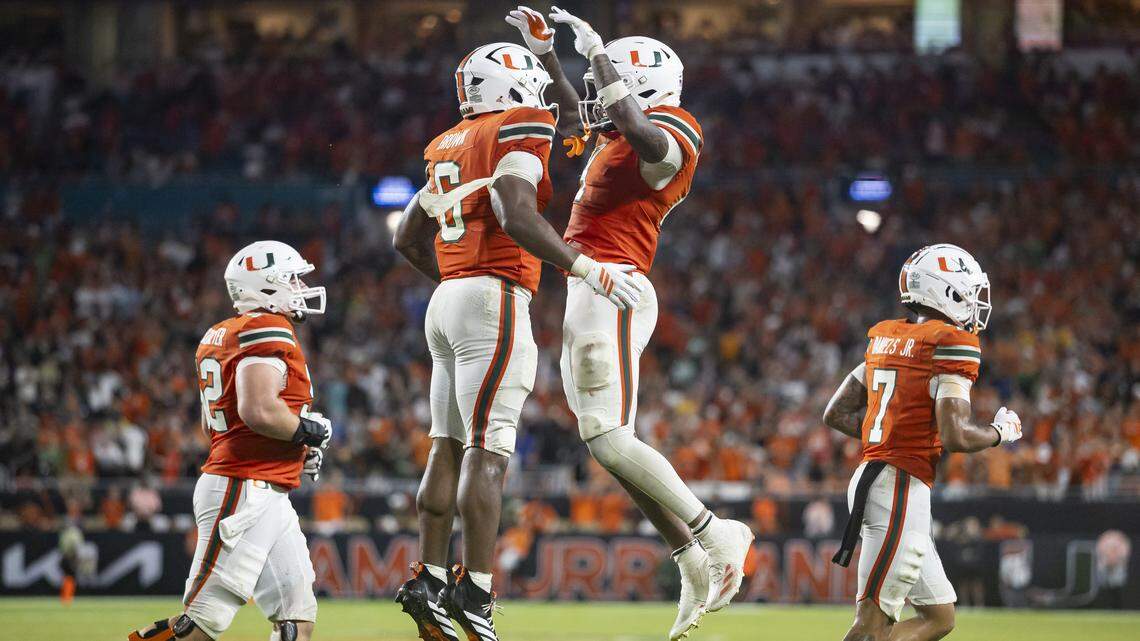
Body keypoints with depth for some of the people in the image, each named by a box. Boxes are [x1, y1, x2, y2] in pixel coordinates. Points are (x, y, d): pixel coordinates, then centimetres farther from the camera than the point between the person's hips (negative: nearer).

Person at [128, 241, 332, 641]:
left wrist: (298, 450, 19)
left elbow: (212, 425, 24)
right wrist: (310, 430, -8)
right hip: (244, 492, -11)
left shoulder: (222, 336, 17)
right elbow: (259, 411, -26)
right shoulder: (268, 331, -13)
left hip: (268, 499, 11)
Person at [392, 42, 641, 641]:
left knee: (448, 448, 9)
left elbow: (408, 237, 25)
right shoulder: (519, 131, -5)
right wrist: (584, 267, -22)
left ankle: (429, 580, 9)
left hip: (447, 301, 8)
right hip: (493, 301, -8)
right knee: (486, 450, -11)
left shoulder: (449, 147, 19)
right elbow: (516, 214, -20)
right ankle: (474, 590, -17)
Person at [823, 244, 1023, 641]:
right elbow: (955, 436, -18)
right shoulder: (952, 345, -10)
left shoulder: (884, 338, 15)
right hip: (903, 488, -9)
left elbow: (836, 414, 18)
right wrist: (1000, 432, 0)